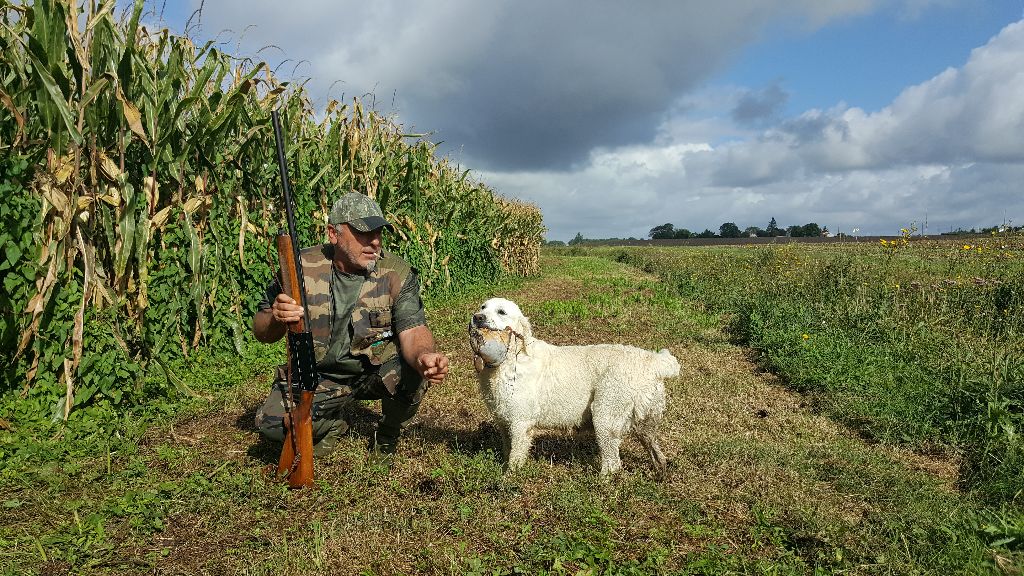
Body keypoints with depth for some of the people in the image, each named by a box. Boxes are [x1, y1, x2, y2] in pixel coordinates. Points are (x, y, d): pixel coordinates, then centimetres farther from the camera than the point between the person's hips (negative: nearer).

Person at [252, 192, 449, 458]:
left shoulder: (397, 274, -15)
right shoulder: (303, 267, -12)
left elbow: (412, 330, -26)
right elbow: (262, 332, -4)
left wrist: (425, 356, -51)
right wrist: (276, 319, -30)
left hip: (378, 373, 0)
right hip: (318, 376, 1)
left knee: (414, 373, -30)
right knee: (271, 423, -20)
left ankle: (388, 433, 5)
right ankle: (332, 423, 15)